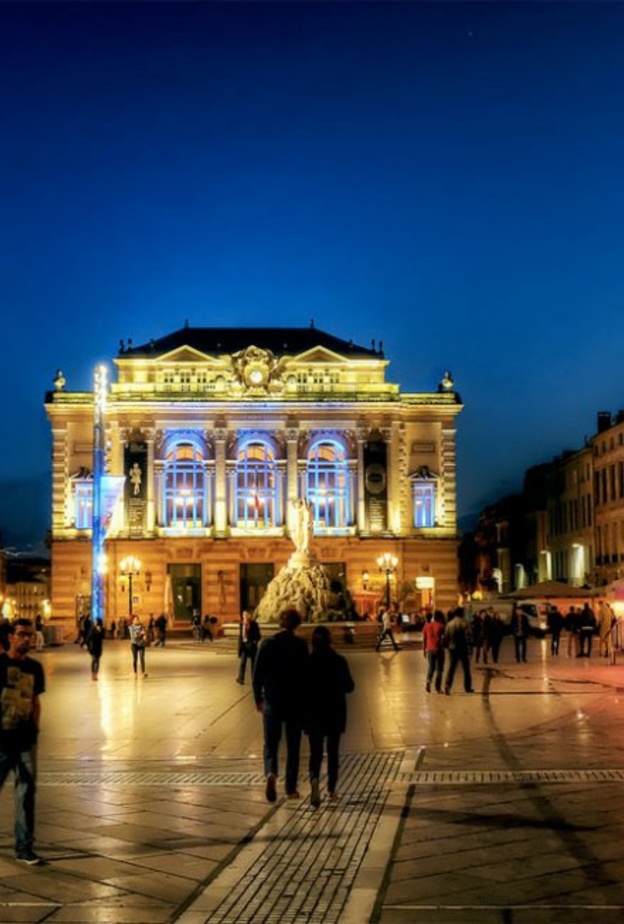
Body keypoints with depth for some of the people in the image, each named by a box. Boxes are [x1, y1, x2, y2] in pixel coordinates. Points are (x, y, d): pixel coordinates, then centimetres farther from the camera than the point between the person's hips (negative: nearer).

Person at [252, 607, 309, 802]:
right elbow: (305, 675, -8)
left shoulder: (267, 644, -5)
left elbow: (257, 675, -3)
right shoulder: (300, 646, -9)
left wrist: (258, 699, 10)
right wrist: (305, 702, 4)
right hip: (295, 703, 0)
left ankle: (271, 773, -20)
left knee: (270, 745, 8)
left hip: (272, 702, 0)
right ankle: (291, 788, 17)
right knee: (293, 747, 13)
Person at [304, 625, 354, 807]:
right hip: (335, 713, 0)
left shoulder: (307, 662, -8)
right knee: (333, 751, 15)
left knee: (315, 752, 3)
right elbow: (349, 686, -3)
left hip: (314, 713, 0)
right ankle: (331, 789, 20)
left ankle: (314, 778, -25)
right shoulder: (339, 661, -9)